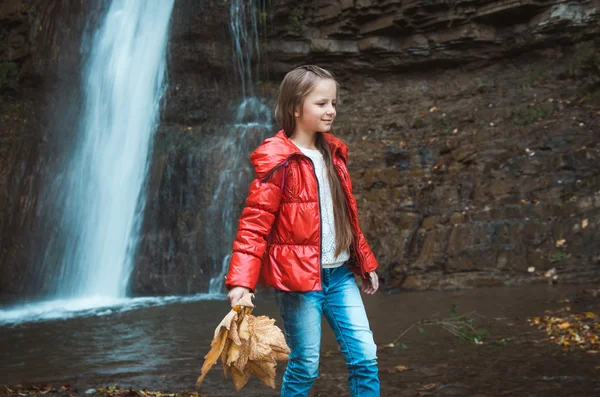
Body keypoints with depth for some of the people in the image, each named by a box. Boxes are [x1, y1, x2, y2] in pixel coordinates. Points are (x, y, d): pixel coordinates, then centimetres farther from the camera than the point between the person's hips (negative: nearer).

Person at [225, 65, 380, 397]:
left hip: (339, 274, 7)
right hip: (298, 277, -7)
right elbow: (254, 223, -16)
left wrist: (364, 262, 22)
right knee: (305, 365, 3)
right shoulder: (278, 162, -13)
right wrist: (240, 280, -25)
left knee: (365, 357, 6)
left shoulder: (333, 154, 10)